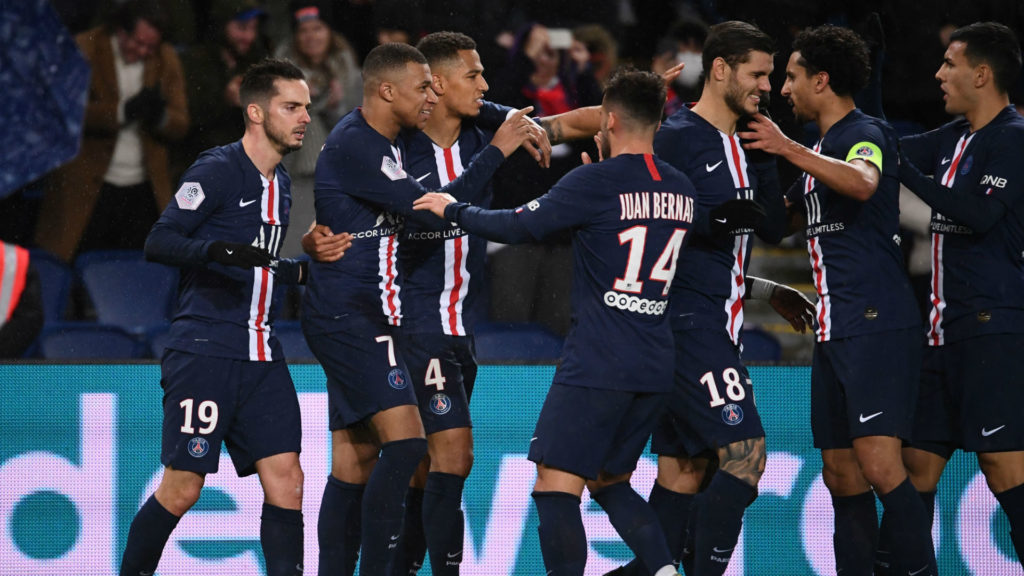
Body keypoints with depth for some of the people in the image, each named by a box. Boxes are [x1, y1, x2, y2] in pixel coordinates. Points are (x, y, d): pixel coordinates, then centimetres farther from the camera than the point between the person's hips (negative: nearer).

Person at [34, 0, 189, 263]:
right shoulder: (83, 49, -3)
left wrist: (160, 115, -18)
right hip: (87, 190, -3)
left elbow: (180, 126, 6)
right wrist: (123, 111, -24)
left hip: (142, 191, 3)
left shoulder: (166, 60, 9)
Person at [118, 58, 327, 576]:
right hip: (204, 353, -7)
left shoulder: (279, 183, 17)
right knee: (182, 487, -6)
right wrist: (216, 250, -31)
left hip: (260, 356, 7)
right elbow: (158, 242, -16)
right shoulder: (218, 171, -8)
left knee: (285, 477, -4)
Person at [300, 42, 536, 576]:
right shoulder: (353, 145, -17)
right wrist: (497, 151, -15)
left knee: (355, 460, 9)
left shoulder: (386, 137, 13)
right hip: (349, 316, -10)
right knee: (405, 441, -19)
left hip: (362, 318, 10)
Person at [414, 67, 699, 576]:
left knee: (555, 486, -5)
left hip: (597, 362, -7)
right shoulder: (682, 190, 10)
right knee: (609, 483, 19)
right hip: (655, 367, 8)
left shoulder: (596, 183, -10)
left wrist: (454, 210, 5)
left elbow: (520, 226, -10)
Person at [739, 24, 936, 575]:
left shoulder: (864, 134, -7)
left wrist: (790, 150, -39)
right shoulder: (823, 148, 22)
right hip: (834, 329, 10)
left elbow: (863, 183, -32)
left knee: (878, 465, -19)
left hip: (878, 323, -10)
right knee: (840, 477, 7)